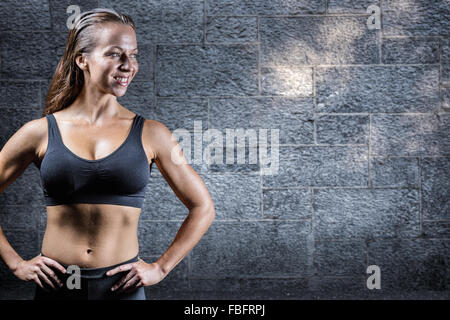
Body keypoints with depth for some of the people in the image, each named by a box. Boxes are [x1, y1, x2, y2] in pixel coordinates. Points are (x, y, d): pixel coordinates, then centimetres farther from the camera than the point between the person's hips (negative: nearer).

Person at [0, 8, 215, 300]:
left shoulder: (151, 134, -3)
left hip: (122, 286, 0)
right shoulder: (40, 132, -3)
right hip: (57, 286, 1)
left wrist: (160, 268, 1)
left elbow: (203, 209, 5)